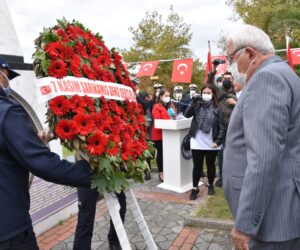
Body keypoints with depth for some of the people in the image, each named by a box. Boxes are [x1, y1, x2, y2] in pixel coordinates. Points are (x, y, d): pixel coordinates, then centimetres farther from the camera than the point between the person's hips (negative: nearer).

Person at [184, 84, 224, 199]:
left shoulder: (216, 109, -1)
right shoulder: (197, 106, 4)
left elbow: (221, 127, -2)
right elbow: (187, 114, -13)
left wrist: (218, 141, -11)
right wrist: (193, 102, -20)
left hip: (211, 144, 0)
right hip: (197, 143, 0)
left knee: (210, 165, 15)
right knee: (197, 166, 7)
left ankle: (211, 185, 34)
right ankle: (195, 188, 19)